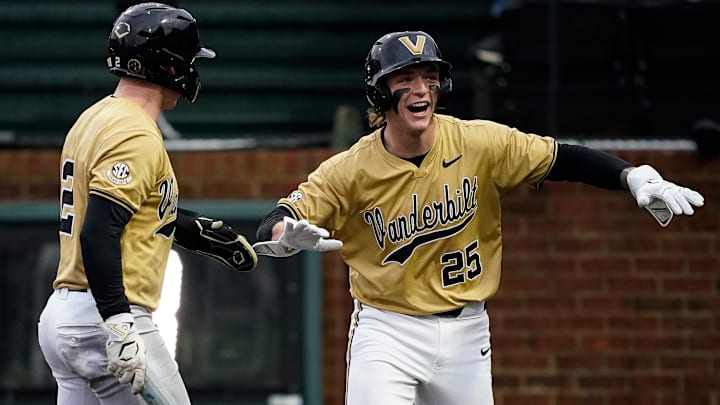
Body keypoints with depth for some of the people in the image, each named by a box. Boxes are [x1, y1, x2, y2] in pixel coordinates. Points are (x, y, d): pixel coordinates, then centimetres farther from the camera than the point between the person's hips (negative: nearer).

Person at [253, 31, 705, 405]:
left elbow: (565, 160, -5)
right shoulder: (350, 170, -12)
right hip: (387, 334, -3)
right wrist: (287, 232, -41)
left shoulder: (481, 144, -8)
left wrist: (636, 176, -22)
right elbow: (273, 227, -16)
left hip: (466, 333, 3)